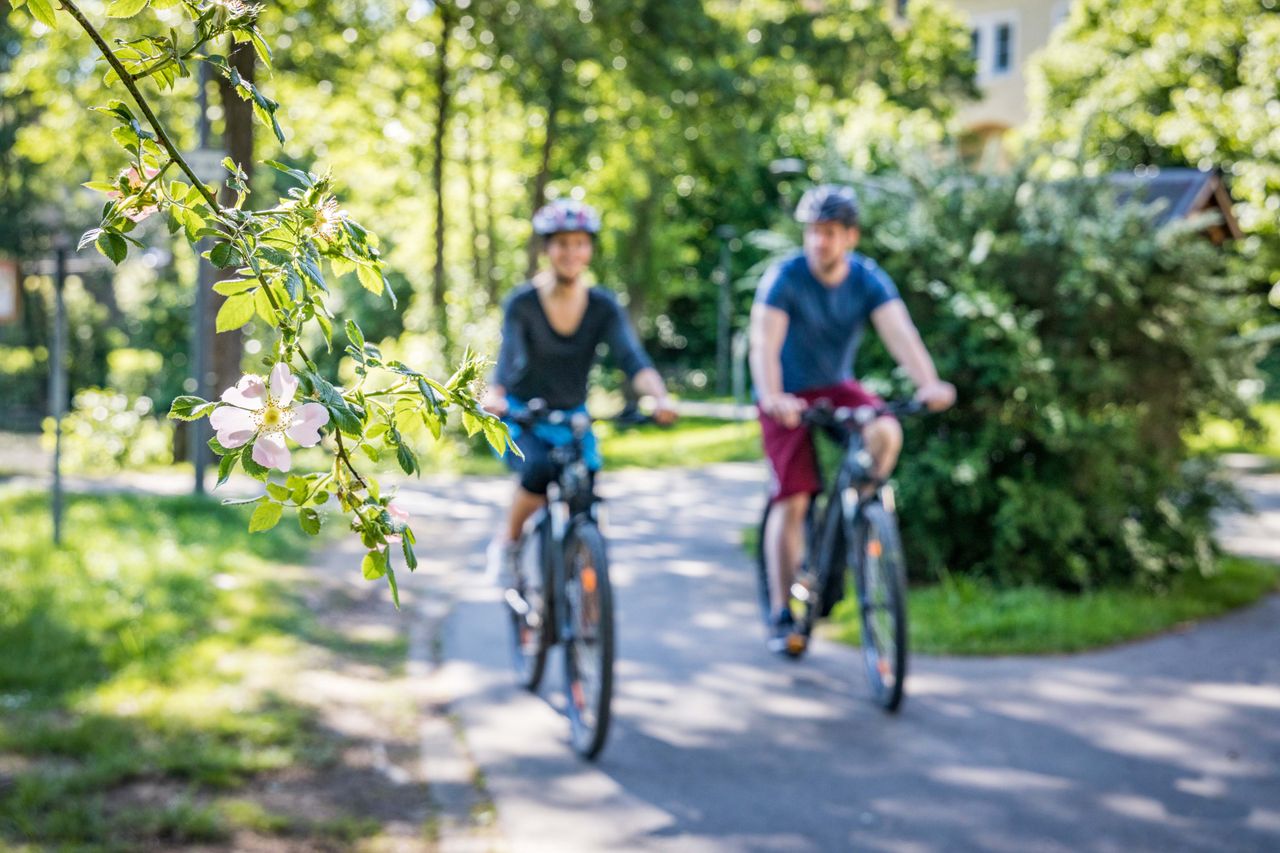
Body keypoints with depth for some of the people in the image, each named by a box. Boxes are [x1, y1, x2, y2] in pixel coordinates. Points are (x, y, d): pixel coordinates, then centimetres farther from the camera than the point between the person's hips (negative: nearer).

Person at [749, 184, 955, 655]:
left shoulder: (868, 280, -10)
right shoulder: (784, 277, -19)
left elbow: (900, 333, -24)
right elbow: (765, 342, -31)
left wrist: (929, 383, -42)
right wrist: (772, 396, -49)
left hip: (837, 387, 3)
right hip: (788, 398, -3)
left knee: (886, 433, -28)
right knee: (792, 501, -11)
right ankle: (782, 616, 0)